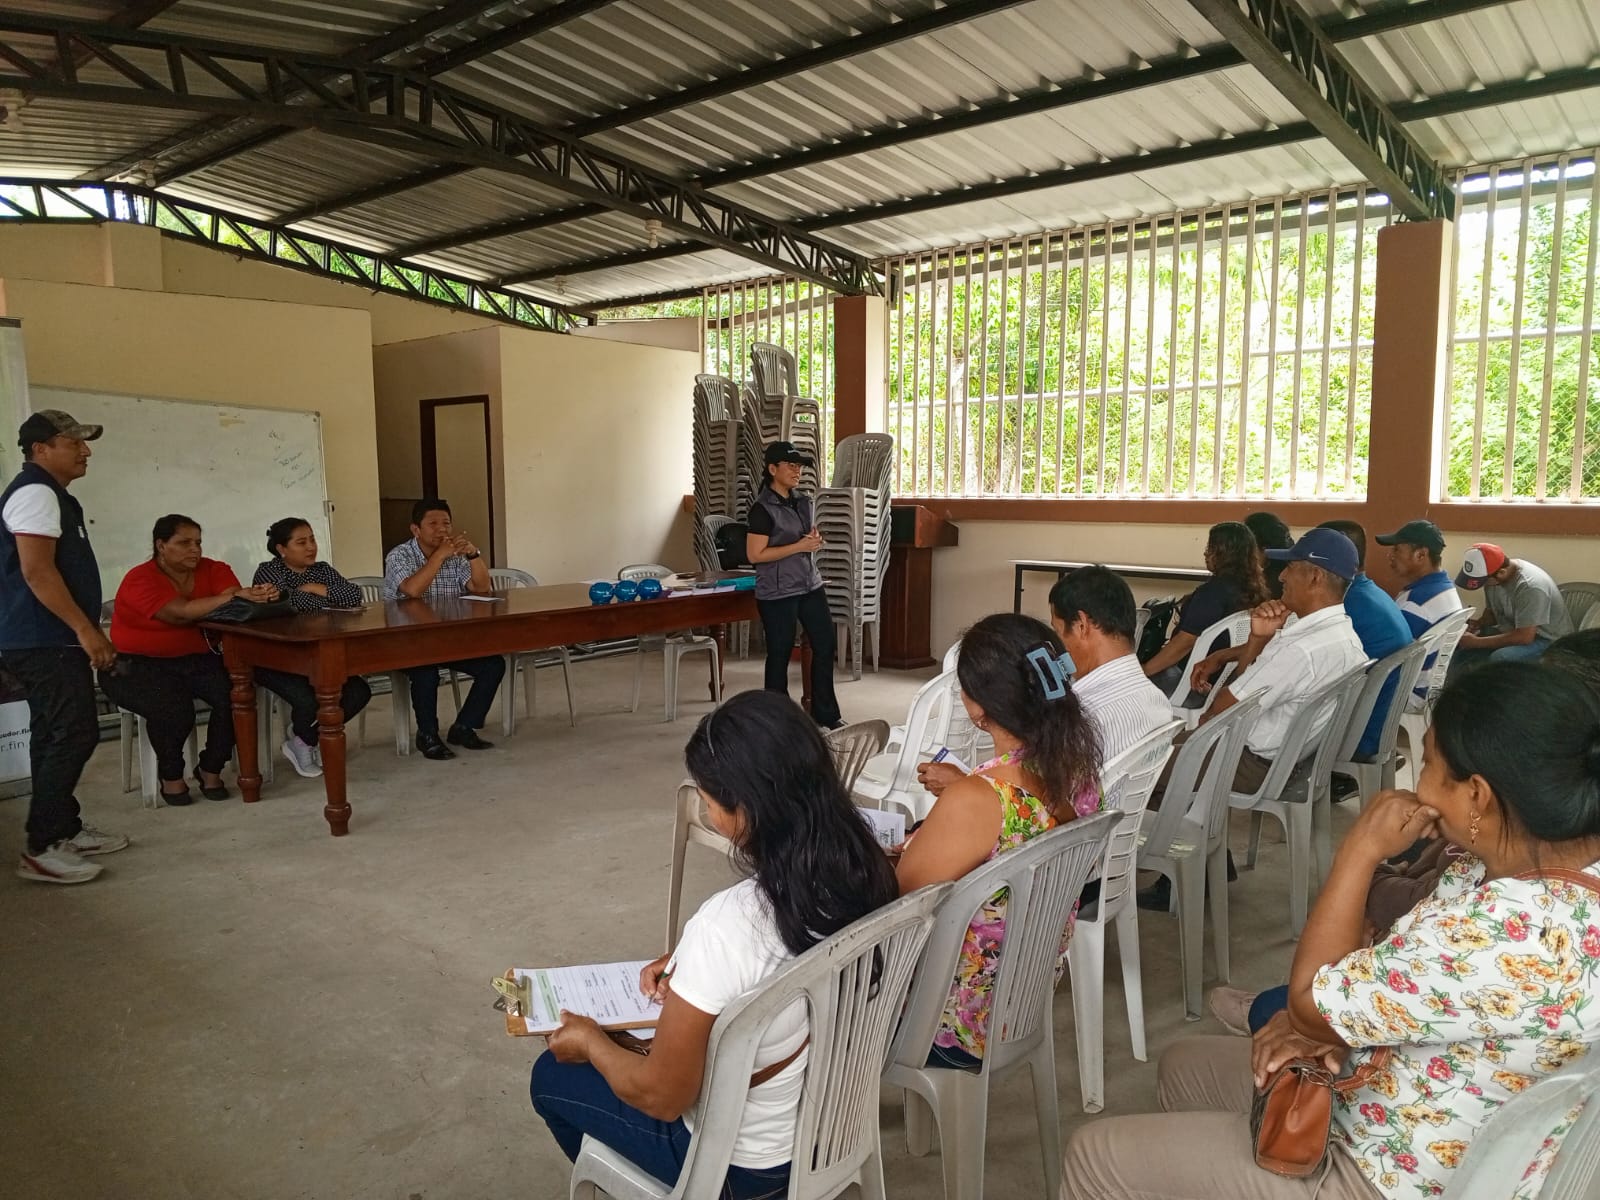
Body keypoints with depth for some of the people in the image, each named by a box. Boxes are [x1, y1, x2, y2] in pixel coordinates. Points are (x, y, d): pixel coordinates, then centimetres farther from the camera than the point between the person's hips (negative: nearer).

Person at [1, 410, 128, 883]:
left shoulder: (51, 494, 19)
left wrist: (86, 632, 24)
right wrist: (85, 628, -23)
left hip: (52, 640, 11)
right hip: (44, 643, -11)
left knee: (59, 737, 14)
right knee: (72, 736, -10)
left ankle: (65, 830, 22)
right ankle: (42, 849, -6)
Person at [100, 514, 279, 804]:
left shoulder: (213, 571, 0)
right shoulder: (140, 580, -14)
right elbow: (180, 613, -30)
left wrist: (261, 598, -39)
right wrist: (236, 595, -37)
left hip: (194, 660, 5)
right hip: (136, 666, -4)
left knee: (236, 695, -22)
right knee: (172, 708, -32)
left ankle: (210, 768, 1)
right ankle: (170, 775, -2)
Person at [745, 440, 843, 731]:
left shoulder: (803, 502, 9)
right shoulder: (763, 509, -14)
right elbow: (755, 554, -18)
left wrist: (815, 541, -1)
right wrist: (799, 546, -20)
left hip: (810, 585, 7)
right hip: (777, 593, -7)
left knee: (825, 645, 9)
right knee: (780, 654, 4)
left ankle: (825, 714, 22)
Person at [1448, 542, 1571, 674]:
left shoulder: (1530, 586, -30)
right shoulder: (1493, 576, -6)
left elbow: (1525, 637, -31)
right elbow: (1491, 612, 11)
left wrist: (1476, 642, -28)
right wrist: (1477, 623, -12)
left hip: (1547, 640, -8)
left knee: (1499, 659, -35)